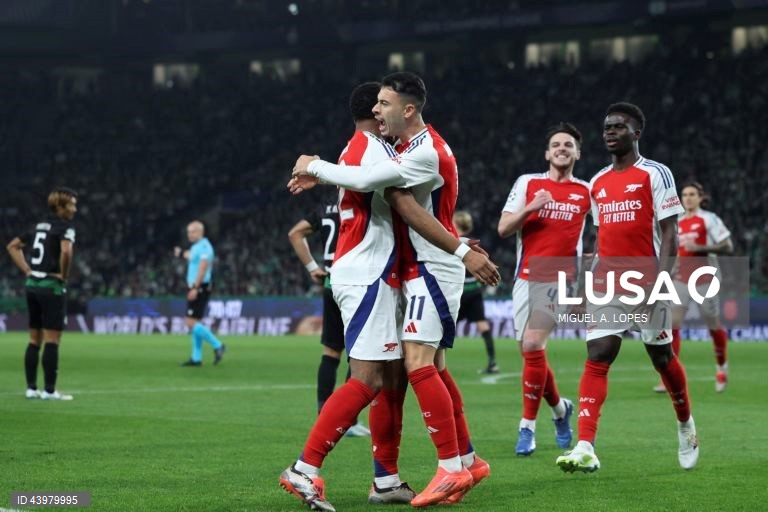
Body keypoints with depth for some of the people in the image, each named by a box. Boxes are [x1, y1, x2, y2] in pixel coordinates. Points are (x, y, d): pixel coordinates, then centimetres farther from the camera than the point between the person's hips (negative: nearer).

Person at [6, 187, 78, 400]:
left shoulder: (40, 226, 15)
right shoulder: (65, 227, -9)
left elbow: (13, 246, 21)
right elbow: (66, 250, -29)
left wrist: (28, 270, 13)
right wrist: (64, 275, -13)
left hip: (32, 284, 8)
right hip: (52, 286, -8)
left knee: (35, 340, 11)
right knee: (52, 340, -5)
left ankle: (31, 388, 12)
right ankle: (49, 390, -5)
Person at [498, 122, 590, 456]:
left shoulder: (587, 191, 8)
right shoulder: (527, 184, 8)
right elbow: (503, 229, 2)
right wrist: (530, 208, -14)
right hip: (527, 278, 3)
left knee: (533, 346, -18)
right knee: (530, 350, 5)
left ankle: (527, 427, -8)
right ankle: (559, 407, 32)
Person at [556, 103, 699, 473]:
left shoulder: (655, 174, -3)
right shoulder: (597, 183, 14)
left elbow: (669, 233, -7)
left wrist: (660, 278, -18)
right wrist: (591, 282, 15)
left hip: (646, 285, -4)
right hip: (607, 286, 4)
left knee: (662, 358, 8)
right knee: (596, 360, -8)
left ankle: (685, 425, 34)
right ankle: (585, 449, -17)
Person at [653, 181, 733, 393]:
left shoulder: (709, 219, -5)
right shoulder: (677, 222, 11)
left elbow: (728, 247, -11)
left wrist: (700, 248, -20)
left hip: (704, 279, -4)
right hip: (681, 279, 4)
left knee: (713, 326, 7)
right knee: (672, 324, -9)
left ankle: (722, 367, 32)